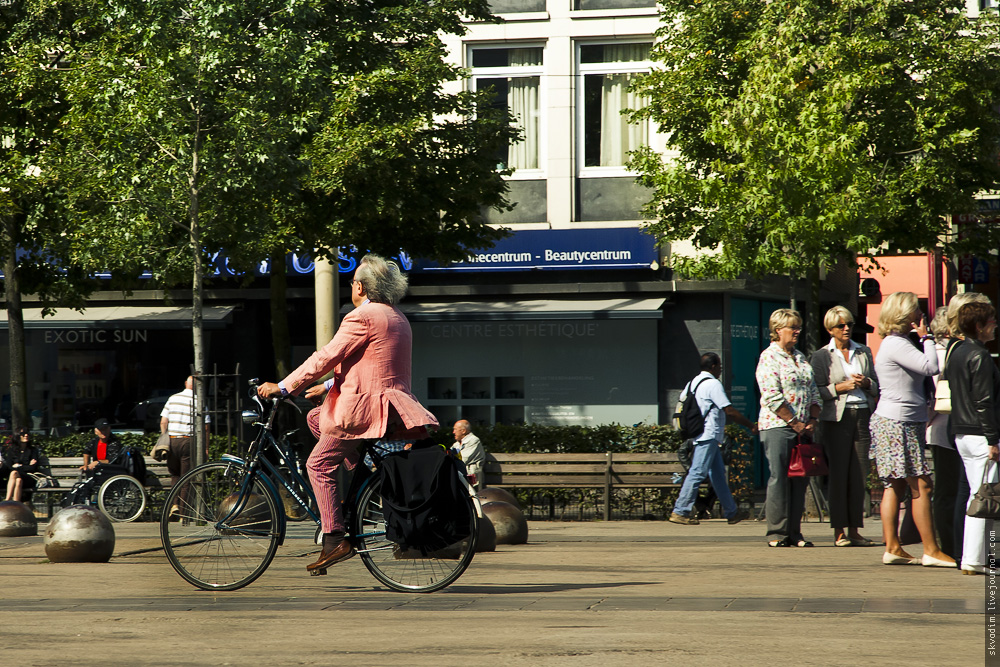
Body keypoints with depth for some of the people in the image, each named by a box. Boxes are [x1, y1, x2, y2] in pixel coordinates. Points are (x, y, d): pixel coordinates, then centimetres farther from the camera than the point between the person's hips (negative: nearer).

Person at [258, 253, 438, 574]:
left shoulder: (362, 317, -12)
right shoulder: (397, 318, 17)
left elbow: (325, 358, -13)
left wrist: (282, 387, -7)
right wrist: (328, 387, 30)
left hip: (363, 407, -9)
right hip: (390, 405, 9)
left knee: (319, 464, -2)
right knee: (315, 417, 23)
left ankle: (335, 540, -9)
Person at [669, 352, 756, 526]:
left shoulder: (692, 383, 15)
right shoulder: (713, 384, -11)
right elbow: (729, 411, -13)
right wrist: (750, 425, -4)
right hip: (709, 436, -10)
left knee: (718, 473, 14)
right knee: (697, 473, -10)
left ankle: (731, 512, 20)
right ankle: (680, 511, -12)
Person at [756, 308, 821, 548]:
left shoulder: (801, 358, 18)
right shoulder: (769, 357, -4)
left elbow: (813, 392, 17)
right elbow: (772, 397, -13)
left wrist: (812, 421, 2)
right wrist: (794, 422, -14)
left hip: (803, 429, 7)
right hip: (778, 427, -7)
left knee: (799, 480, 5)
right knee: (779, 479, -7)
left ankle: (794, 533, 9)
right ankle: (777, 533, -3)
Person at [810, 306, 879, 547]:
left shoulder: (864, 352, 16)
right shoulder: (821, 356, 4)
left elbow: (877, 386, 18)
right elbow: (817, 391, -2)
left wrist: (866, 383, -3)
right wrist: (840, 387, -14)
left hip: (863, 416, 4)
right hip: (836, 420, -4)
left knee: (859, 475, 1)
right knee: (839, 475, -6)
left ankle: (854, 530, 6)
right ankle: (839, 531, -2)